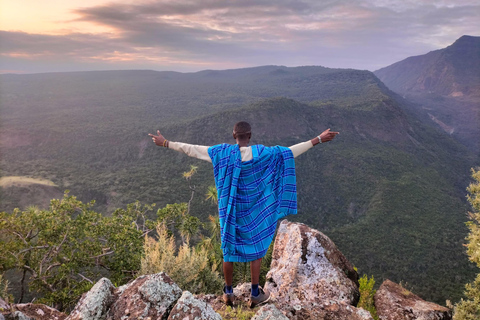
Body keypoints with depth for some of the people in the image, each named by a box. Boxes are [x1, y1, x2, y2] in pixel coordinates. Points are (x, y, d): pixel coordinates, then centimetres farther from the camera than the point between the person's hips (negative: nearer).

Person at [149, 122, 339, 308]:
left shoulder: (222, 152, -12)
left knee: (229, 250, 16)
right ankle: (255, 294, 23)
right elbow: (291, 150, -13)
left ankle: (228, 293, 28)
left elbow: (192, 149, -9)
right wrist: (318, 140, -7)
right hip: (253, 210, -1)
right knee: (257, 249, 15)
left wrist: (165, 143, 0)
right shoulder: (262, 153, -15)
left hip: (230, 209, 2)